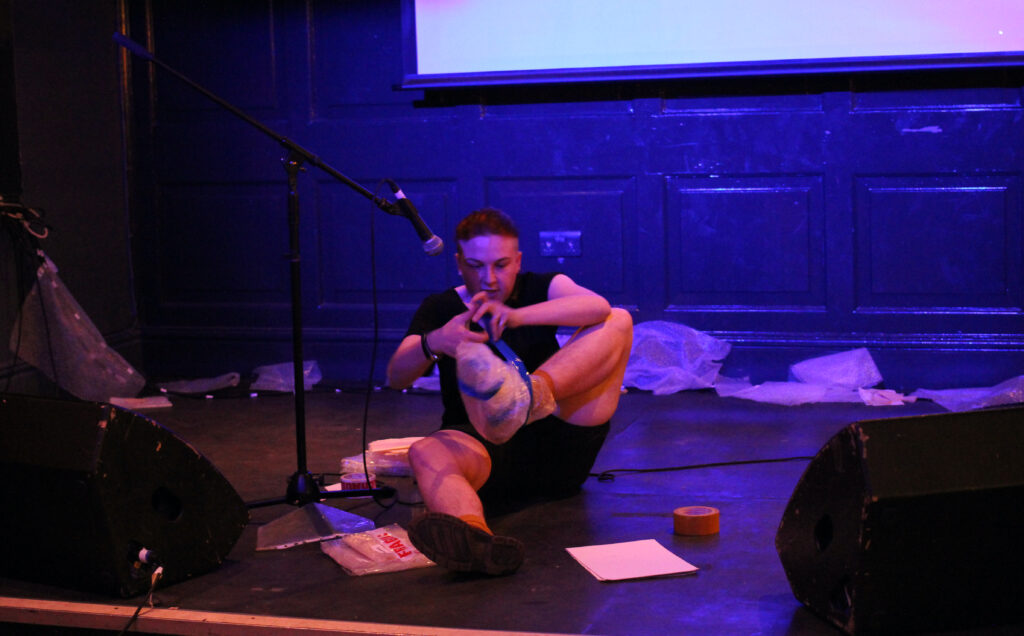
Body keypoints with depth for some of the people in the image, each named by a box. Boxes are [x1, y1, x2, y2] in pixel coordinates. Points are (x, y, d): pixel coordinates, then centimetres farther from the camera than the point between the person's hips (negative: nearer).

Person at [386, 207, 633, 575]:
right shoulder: (441, 309, 11)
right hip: (481, 445, -1)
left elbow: (598, 307, -14)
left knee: (618, 322, -10)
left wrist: (517, 316, -31)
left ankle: (534, 392, -40)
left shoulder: (539, 290, 11)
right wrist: (433, 343, -31)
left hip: (557, 450, 1)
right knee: (426, 452, -36)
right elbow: (395, 377, -7)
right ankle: (475, 538, -69)